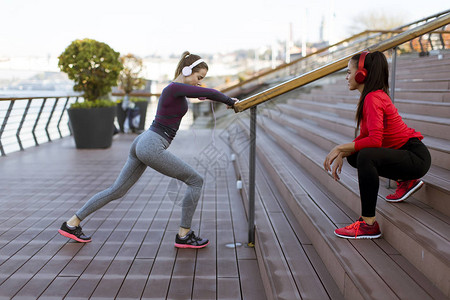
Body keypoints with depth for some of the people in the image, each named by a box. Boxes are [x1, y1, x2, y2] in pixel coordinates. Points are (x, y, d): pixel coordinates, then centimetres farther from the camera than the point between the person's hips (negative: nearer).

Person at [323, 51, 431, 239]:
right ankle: (404, 181, 19)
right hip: (402, 153, 10)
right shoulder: (370, 96, 10)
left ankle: (369, 224, -26)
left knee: (366, 156, -32)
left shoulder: (373, 98, -20)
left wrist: (339, 148, -22)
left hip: (416, 156, -10)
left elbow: (374, 140, -30)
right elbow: (364, 136, 11)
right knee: (354, 156, 13)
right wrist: (342, 154, -1)